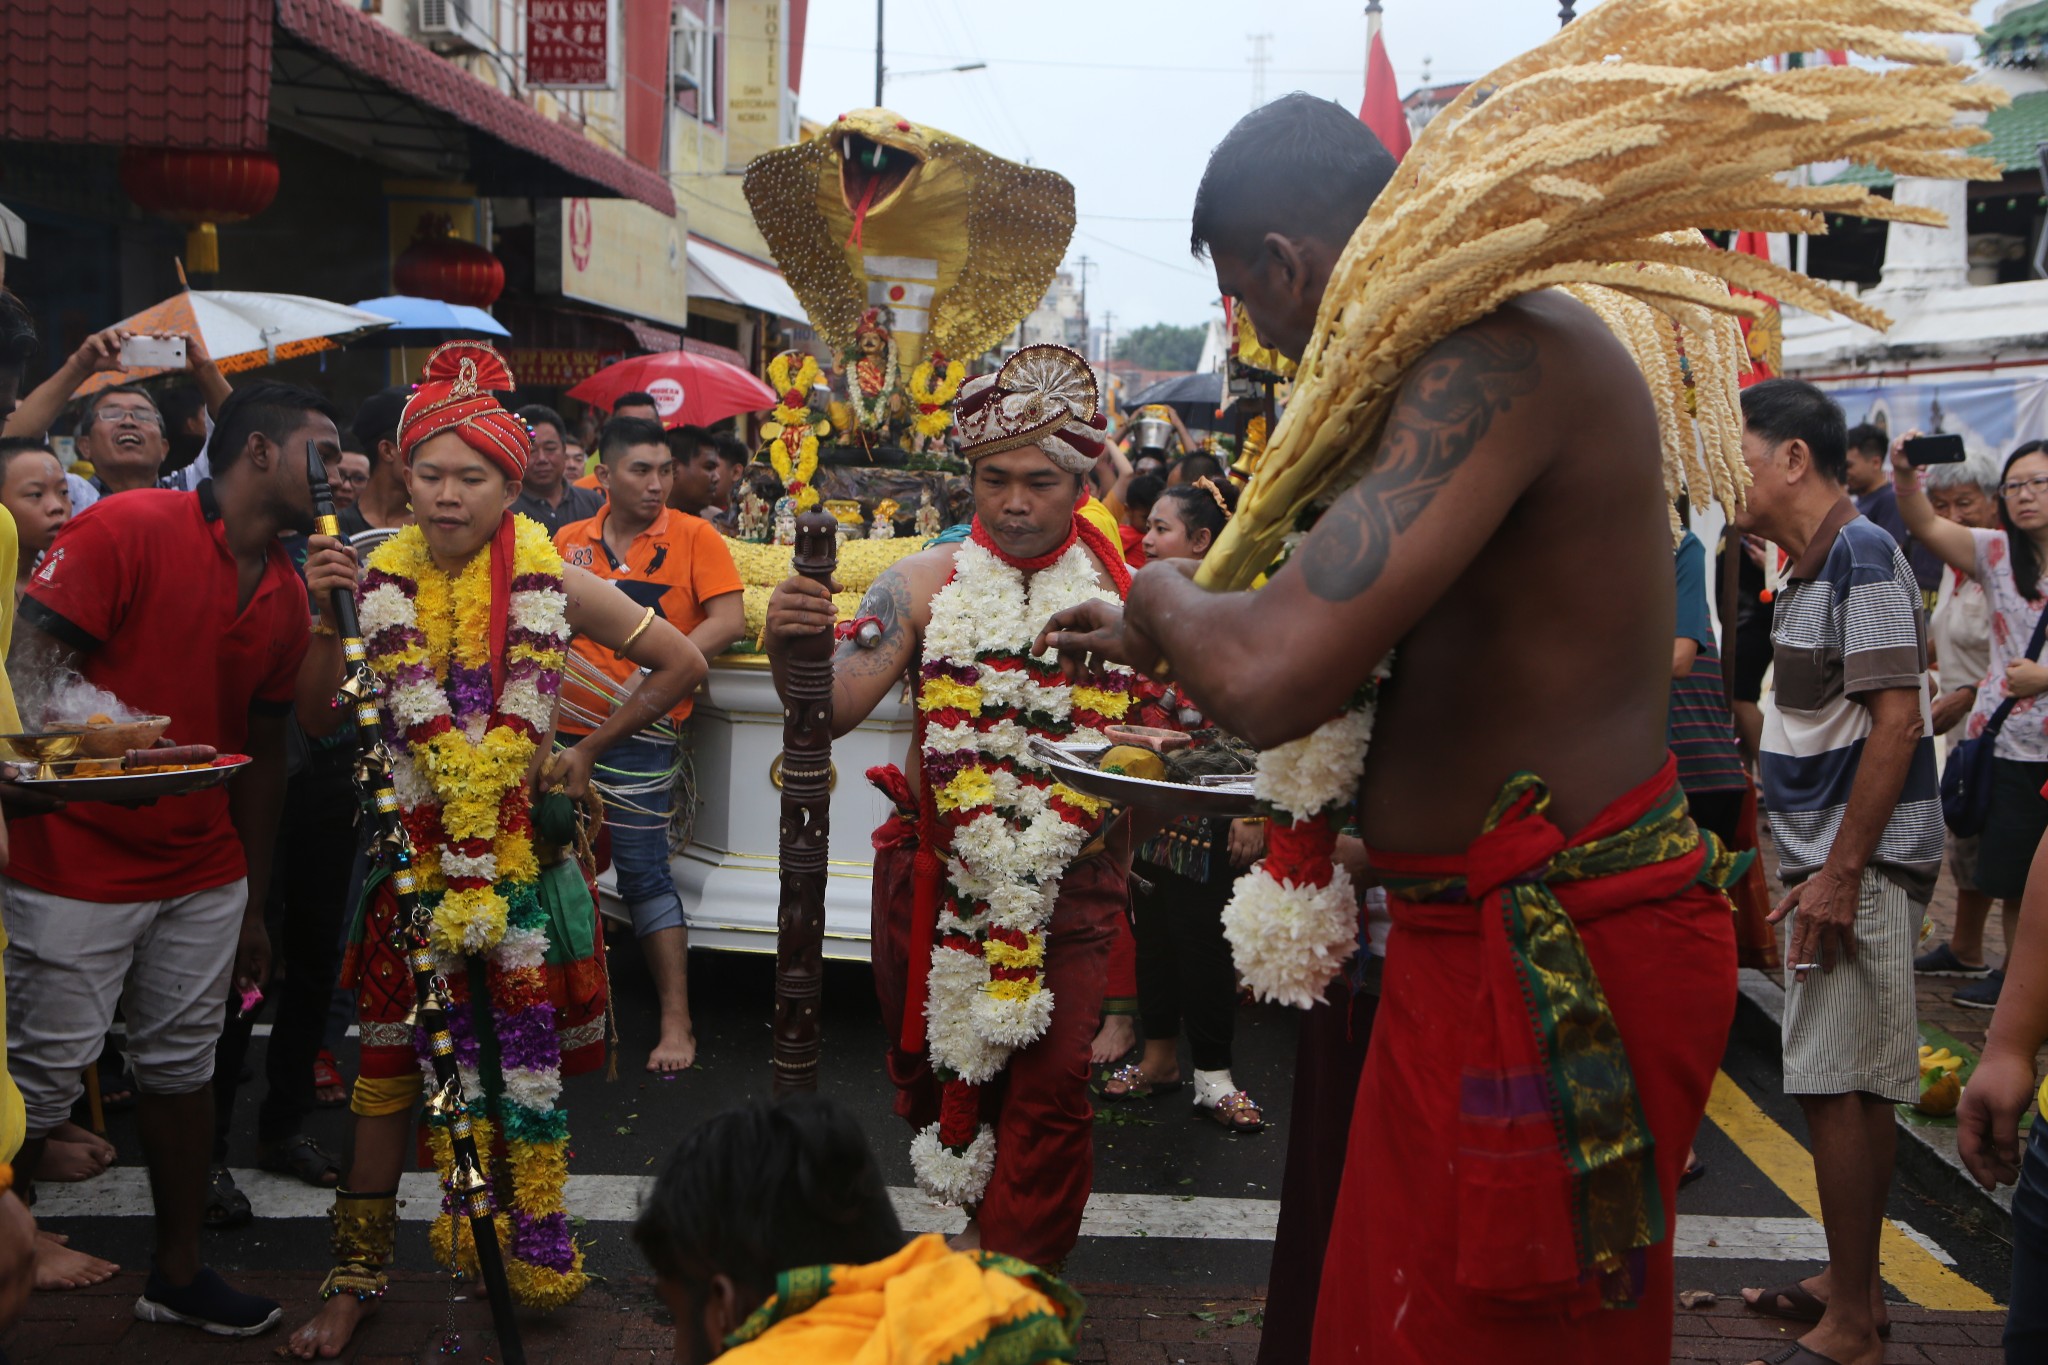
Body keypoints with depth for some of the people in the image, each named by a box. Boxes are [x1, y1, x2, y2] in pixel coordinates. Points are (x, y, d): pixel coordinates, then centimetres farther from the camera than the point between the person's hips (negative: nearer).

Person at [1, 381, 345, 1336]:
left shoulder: (285, 595, 9)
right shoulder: (127, 529, -11)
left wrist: (255, 903, 16)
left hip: (204, 875, 7)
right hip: (78, 868, -6)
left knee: (182, 1066, 14)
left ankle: (177, 1274, 27)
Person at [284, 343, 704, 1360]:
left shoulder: (553, 586, -3)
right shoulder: (379, 583, 1)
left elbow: (681, 663, 6)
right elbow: (320, 723, 3)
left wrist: (587, 753, 4)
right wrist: (326, 620, -11)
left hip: (525, 858, -1)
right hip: (411, 855, 1)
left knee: (524, 1062, 5)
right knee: (391, 1060, 4)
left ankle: (526, 1255, 21)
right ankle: (359, 1270, 15)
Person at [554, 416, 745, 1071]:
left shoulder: (693, 537, -2)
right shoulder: (570, 541, 8)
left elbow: (729, 621, -9)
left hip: (639, 732, -4)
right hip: (565, 727, 4)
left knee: (643, 873, -4)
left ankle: (677, 1023, 3)